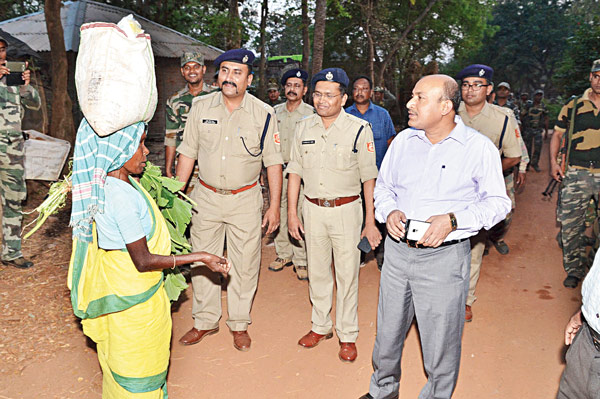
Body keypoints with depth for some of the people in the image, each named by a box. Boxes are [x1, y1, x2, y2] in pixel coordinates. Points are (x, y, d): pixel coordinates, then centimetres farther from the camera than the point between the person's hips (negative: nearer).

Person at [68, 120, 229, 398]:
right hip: (133, 301, -9)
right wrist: (199, 257, -20)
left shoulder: (108, 185, -2)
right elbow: (143, 261, -26)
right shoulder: (122, 197, -31)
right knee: (139, 370, 14)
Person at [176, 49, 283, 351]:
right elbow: (187, 153, 5)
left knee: (244, 264, 6)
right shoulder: (201, 107, 0)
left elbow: (273, 162, -2)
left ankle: (239, 324, 26)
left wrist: (274, 206, -4)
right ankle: (205, 321, 30)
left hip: (245, 199, -2)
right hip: (206, 197, 2)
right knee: (201, 261, 10)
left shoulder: (263, 114, -6)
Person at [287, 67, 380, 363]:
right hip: (312, 208, 4)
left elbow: (368, 178, -6)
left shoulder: (359, 129, -7)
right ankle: (320, 326, 32)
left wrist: (370, 222, -7)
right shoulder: (303, 127, 4)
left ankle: (347, 335, 21)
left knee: (347, 275, 4)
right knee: (317, 272, 14)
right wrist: (292, 213, 3)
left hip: (346, 209, -3)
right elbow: (294, 171, 7)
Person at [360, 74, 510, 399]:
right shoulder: (403, 140, 6)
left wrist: (453, 220, -19)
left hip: (444, 257, -4)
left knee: (440, 344, 9)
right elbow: (383, 186, 16)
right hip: (397, 251, 4)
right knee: (387, 332, 17)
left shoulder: (479, 147, -7)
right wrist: (389, 211, -6)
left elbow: (498, 202, -4)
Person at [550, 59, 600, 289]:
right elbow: (558, 134, 14)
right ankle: (574, 269, 18)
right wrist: (553, 162, 2)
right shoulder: (573, 106, 8)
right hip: (576, 173, 1)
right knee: (570, 223, 3)